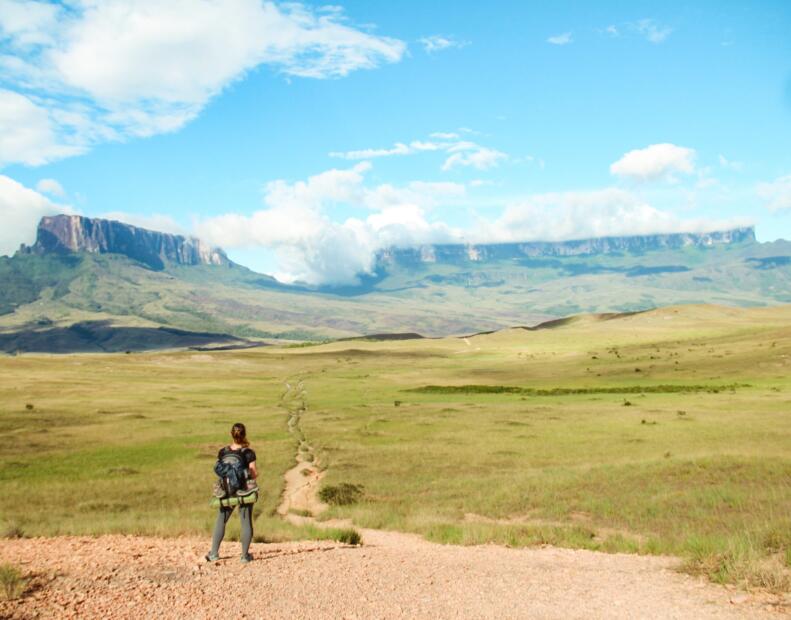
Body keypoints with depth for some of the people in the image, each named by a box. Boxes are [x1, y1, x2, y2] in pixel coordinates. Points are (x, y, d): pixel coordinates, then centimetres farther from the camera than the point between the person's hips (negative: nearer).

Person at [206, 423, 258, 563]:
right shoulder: (249, 453, -12)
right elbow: (254, 474, -11)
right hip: (245, 491, -2)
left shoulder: (222, 453, -3)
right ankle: (245, 555, 9)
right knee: (246, 522, 7)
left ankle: (214, 554, 15)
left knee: (220, 521, 13)